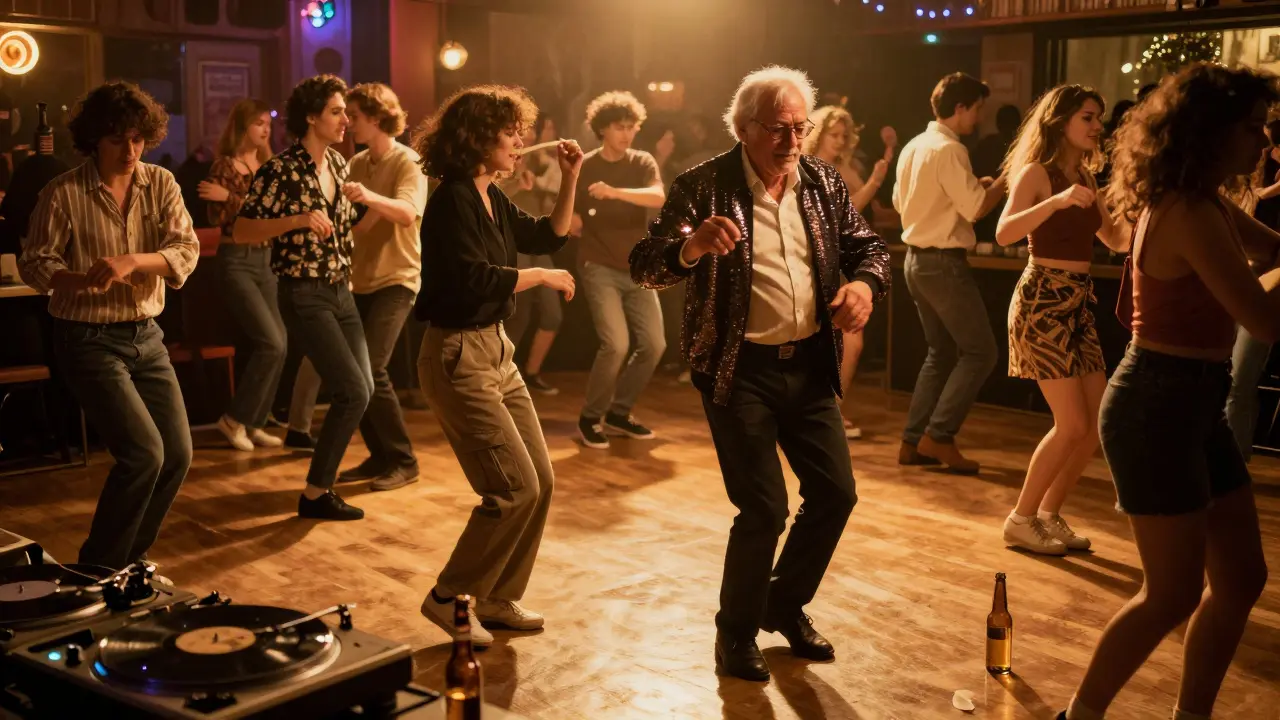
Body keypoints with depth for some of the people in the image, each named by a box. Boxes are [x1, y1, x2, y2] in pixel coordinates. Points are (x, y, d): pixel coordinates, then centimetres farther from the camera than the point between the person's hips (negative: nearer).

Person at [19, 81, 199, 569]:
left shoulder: (160, 185, 2)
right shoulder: (63, 194, -9)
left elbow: (186, 251, -8)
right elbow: (33, 263, -8)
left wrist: (131, 262, -26)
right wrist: (83, 280, -27)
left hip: (146, 336, 6)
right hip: (89, 341, -5)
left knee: (177, 455, 4)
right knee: (143, 453, -16)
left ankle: (129, 558, 25)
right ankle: (97, 570, 4)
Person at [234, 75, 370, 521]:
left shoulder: (338, 163, 8)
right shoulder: (280, 171, -14)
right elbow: (242, 231, -17)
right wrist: (297, 221, -26)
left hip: (340, 290, 8)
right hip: (304, 295, -8)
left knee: (363, 389, 10)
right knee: (353, 392, -12)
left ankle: (323, 477, 29)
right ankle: (315, 493, 1)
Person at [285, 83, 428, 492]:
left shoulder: (408, 162, -10)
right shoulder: (357, 163, 11)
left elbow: (408, 213, -30)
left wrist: (370, 197, -46)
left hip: (396, 279, -7)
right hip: (359, 280, 7)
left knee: (370, 369, -17)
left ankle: (404, 461, -4)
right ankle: (380, 456, 17)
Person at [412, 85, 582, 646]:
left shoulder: (491, 199, 11)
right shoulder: (453, 200, -16)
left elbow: (548, 236, 22)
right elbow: (474, 281, -26)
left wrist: (570, 179, 10)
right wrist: (542, 277, -14)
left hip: (495, 351, 10)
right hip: (458, 356, -9)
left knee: (540, 480, 9)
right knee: (515, 486, -11)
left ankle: (498, 598, 21)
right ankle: (448, 598, 5)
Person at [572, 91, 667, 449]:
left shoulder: (642, 163, 2)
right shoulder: (583, 168, -2)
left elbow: (659, 197, -19)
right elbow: (570, 219, 5)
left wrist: (614, 192, -34)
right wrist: (573, 220, -19)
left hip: (638, 269, 4)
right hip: (600, 268, -4)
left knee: (653, 344, 1)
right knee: (616, 344, -18)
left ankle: (619, 412, 20)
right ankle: (590, 417, 1)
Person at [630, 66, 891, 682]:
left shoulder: (823, 181, 4)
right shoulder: (704, 186, -11)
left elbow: (865, 245, 13)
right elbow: (644, 266, -16)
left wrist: (865, 283, -11)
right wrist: (691, 245, -38)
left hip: (809, 365, 6)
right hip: (741, 371, -5)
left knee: (836, 493, 10)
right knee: (764, 509, -5)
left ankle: (785, 604, 34)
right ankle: (737, 631, 20)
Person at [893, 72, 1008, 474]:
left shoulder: (913, 147, 11)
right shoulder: (949, 150, -16)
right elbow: (975, 209, -20)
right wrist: (1006, 179, -5)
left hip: (916, 259, 9)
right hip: (943, 262, -9)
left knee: (941, 352, 15)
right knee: (980, 351, -1)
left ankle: (914, 441, 14)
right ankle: (938, 435, -3)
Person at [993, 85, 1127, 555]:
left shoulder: (1086, 179, 15)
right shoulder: (1036, 172, -8)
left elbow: (1116, 240, 20)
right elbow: (1004, 233, -23)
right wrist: (1057, 200, -34)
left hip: (1077, 305, 8)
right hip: (1042, 301, -8)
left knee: (1097, 422, 5)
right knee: (1072, 424, -10)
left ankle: (1049, 514, 18)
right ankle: (1021, 520, 4)